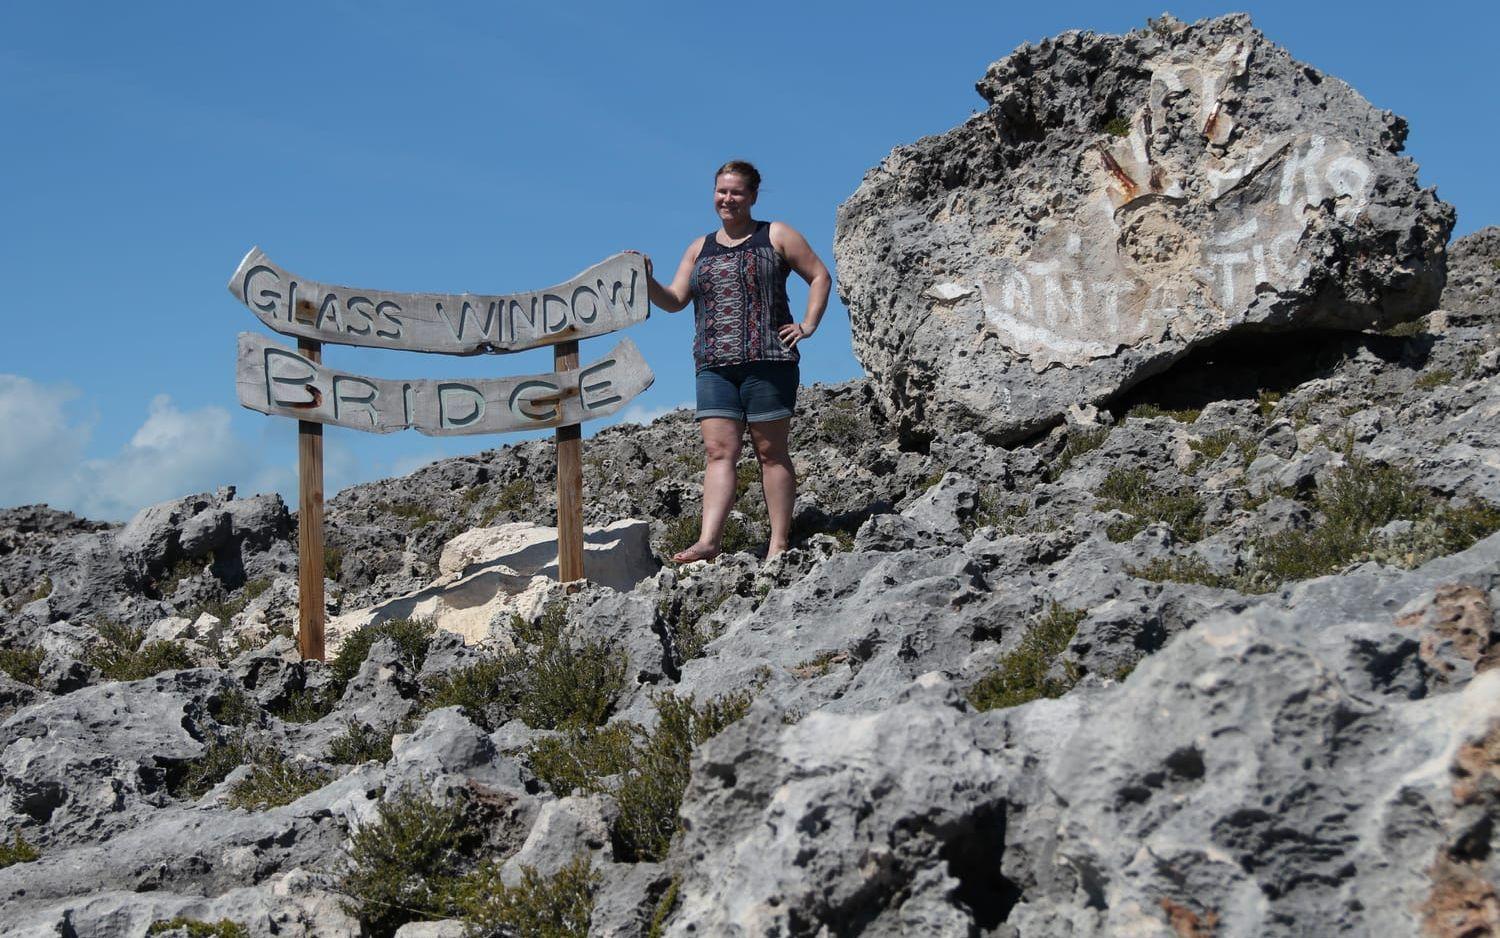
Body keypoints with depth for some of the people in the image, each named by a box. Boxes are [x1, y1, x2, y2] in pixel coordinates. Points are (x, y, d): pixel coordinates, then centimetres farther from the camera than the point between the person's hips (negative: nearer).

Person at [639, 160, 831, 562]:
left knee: (771, 451, -1)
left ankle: (779, 543, 1)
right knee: (718, 451, -7)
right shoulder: (700, 248, 19)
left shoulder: (776, 236, 8)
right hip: (714, 367, 4)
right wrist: (647, 283, -5)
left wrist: (808, 325, -1)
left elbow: (820, 276, 9)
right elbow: (674, 300, 14)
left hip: (767, 361, -3)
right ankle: (709, 541, -17)